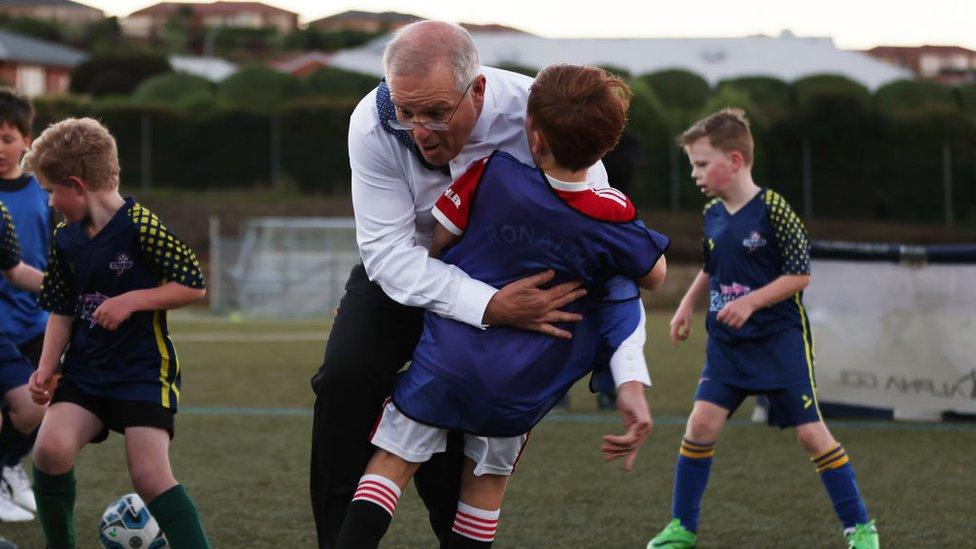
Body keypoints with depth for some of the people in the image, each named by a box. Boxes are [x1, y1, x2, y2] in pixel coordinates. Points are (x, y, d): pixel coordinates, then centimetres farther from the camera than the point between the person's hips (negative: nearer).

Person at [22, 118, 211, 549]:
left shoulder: (140, 226, -13)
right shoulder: (65, 238, 7)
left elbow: (194, 285, -12)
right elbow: (61, 311, 14)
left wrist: (132, 299, -19)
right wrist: (47, 367, 2)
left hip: (143, 368, -5)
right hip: (84, 369, 5)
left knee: (150, 475, -15)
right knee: (51, 447, -17)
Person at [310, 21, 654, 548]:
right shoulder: (373, 124, -32)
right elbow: (388, 251, -31)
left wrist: (630, 378, -35)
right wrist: (489, 306, -45)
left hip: (509, 279, 0)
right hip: (404, 271, 1)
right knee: (344, 378, -21)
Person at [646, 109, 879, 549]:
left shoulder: (772, 209, -14)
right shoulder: (712, 215, 5)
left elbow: (800, 275, -13)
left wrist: (750, 302, -21)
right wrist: (686, 306, 10)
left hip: (780, 338, -5)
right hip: (728, 343, 5)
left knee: (810, 431, -5)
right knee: (702, 421, -7)